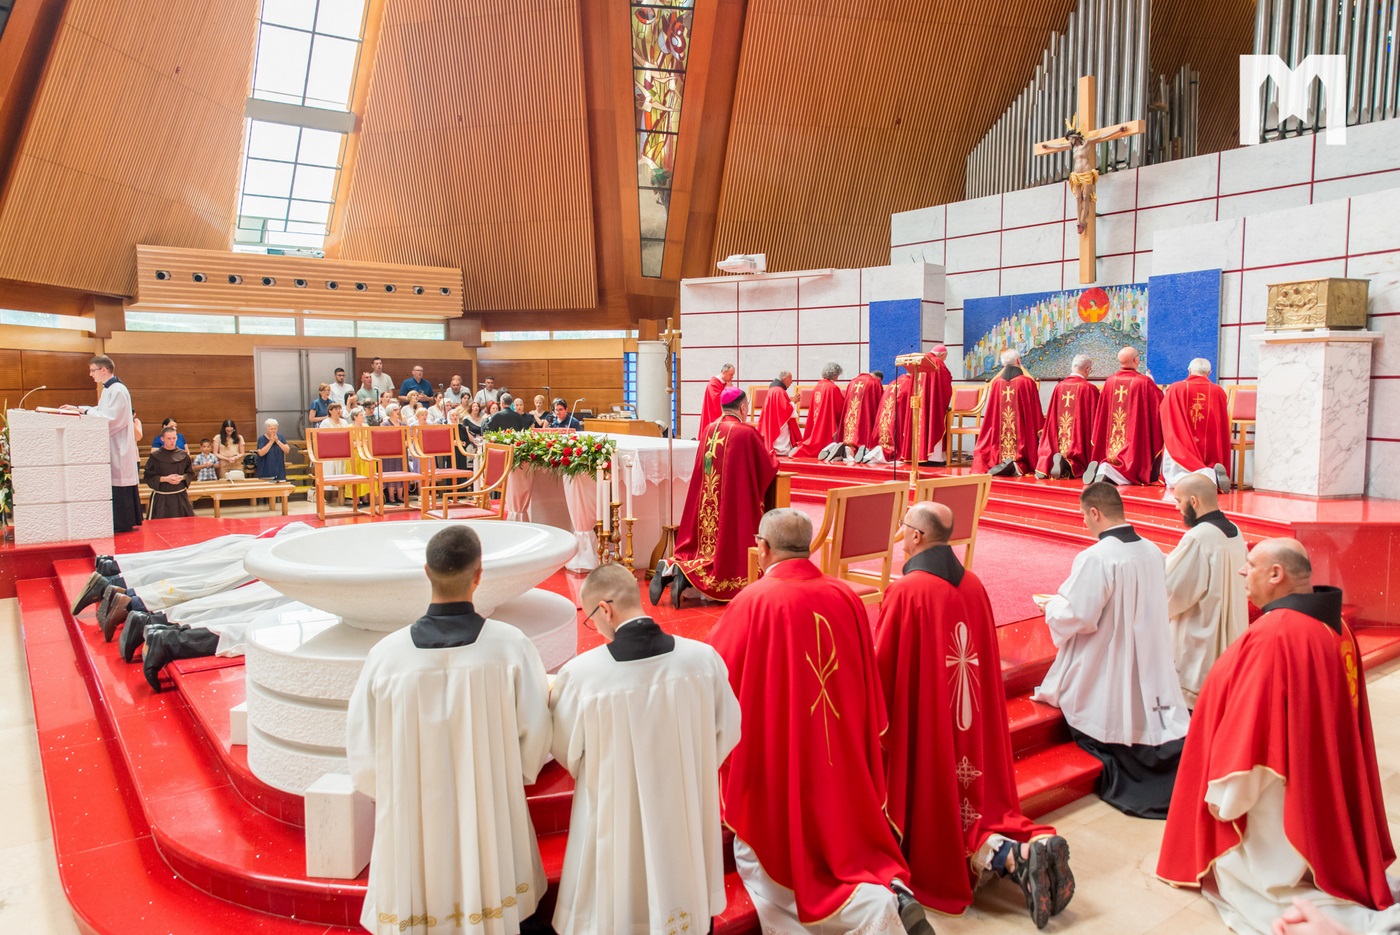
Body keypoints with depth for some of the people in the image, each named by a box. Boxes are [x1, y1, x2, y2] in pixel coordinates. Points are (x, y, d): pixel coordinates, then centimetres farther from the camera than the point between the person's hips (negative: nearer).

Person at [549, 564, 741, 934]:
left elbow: (565, 750, -6)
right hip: (688, 813, 3)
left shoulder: (581, 673, -23)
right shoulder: (704, 657, -16)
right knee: (684, 901, 25)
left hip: (615, 820, -2)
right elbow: (728, 730, -2)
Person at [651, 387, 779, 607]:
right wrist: (770, 455, 22)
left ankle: (672, 568, -7)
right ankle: (685, 575, -17)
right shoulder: (746, 432, -11)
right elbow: (770, 467, -1)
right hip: (733, 510, -6)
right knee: (728, 556, 3)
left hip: (705, 509, 6)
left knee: (706, 548, 16)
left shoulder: (708, 430, 7)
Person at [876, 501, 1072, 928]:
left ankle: (1008, 858, -15)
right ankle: (1035, 842, -7)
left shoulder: (905, 592, -18)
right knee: (974, 799, 17)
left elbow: (883, 668, -11)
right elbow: (988, 661, 13)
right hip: (973, 727, 6)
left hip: (923, 726, -6)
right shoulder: (974, 586, 2)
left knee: (933, 817, 6)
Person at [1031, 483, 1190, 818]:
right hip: (1152, 672, 7)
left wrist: (1051, 605, -1)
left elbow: (1077, 617, -23)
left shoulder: (1096, 558, -24)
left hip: (1107, 675, -6)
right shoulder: (1153, 552, 0)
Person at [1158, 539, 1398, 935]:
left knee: (1239, 879, 7)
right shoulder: (1335, 626, 1)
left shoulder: (1273, 635, -28)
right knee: (1297, 860, 28)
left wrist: (1223, 796, -13)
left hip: (1274, 797, -9)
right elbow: (1345, 718, 12)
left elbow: (1247, 726, -25)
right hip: (1317, 789, 9)